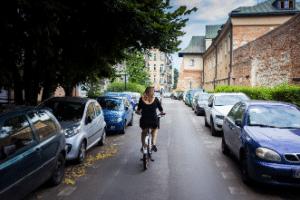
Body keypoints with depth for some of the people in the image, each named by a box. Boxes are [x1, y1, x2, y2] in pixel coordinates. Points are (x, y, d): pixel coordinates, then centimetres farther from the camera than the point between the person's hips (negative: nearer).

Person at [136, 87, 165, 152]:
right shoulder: (155, 99, -5)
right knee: (154, 130, 32)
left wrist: (138, 112, 33)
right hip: (154, 121, -1)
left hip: (144, 121, 1)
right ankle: (154, 143, 13)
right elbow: (161, 109, 6)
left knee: (144, 132, 31)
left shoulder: (141, 99, -3)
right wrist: (162, 113, 28)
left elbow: (138, 109, 10)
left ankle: (143, 146, 38)